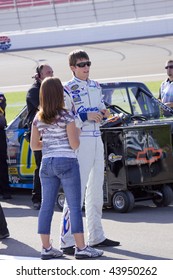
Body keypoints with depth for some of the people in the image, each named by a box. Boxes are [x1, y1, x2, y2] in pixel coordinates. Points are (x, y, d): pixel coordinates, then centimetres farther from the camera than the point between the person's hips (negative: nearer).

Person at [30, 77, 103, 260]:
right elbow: (74, 144, -11)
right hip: (66, 163, -5)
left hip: (46, 164, 5)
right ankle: (81, 248, -3)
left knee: (46, 206, 8)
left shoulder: (38, 119, 5)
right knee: (75, 206, -2)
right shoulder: (66, 117, -10)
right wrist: (77, 133, 8)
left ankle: (46, 248, 9)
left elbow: (34, 145, 9)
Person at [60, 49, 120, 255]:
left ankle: (96, 237, 25)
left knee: (96, 191, 15)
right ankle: (67, 242, -11)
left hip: (97, 140, 8)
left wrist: (103, 113, 2)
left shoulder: (95, 87, 13)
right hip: (79, 143, -8)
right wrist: (86, 117, -22)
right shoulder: (67, 90, -9)